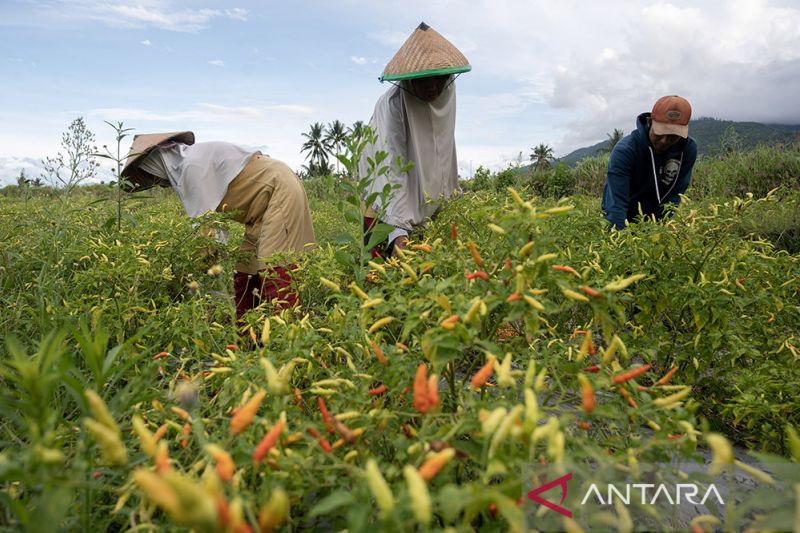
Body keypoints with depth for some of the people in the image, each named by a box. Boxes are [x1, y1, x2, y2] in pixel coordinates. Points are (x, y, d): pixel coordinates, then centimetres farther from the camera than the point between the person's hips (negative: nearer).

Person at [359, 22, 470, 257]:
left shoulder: (447, 91, -7)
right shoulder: (392, 104, -26)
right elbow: (391, 169, -33)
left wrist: (451, 193, 10)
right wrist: (399, 230, -41)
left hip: (430, 204, 5)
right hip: (388, 206, -5)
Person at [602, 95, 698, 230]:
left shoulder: (689, 149, -13)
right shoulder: (624, 151, -26)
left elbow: (674, 195, -10)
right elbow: (616, 202, -33)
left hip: (658, 220, 3)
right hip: (625, 220, -3)